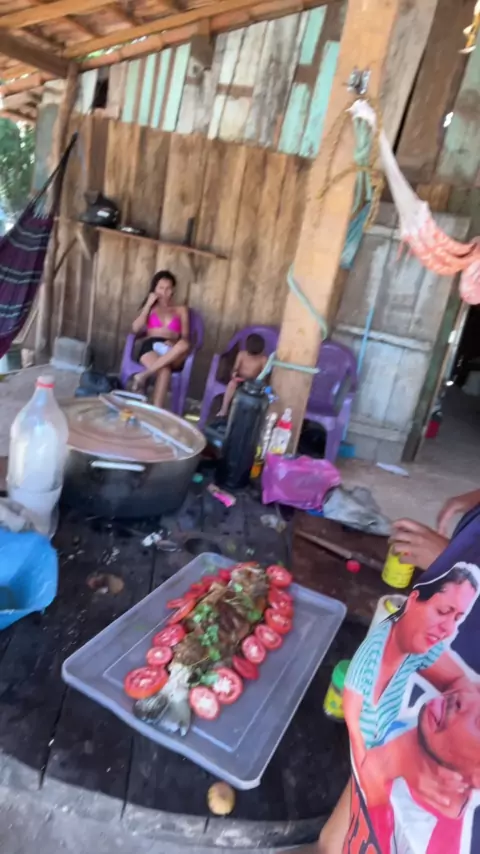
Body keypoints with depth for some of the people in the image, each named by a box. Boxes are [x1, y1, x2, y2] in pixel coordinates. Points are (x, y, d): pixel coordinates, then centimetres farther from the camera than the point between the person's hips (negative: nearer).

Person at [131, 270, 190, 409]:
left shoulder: (181, 310, 21)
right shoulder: (150, 308, 22)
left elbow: (185, 337, 10)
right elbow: (136, 329, 4)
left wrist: (174, 341, -13)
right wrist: (149, 304, 5)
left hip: (173, 356, 1)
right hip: (151, 347, -1)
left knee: (184, 345, -39)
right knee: (164, 371, -39)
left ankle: (143, 375, -40)